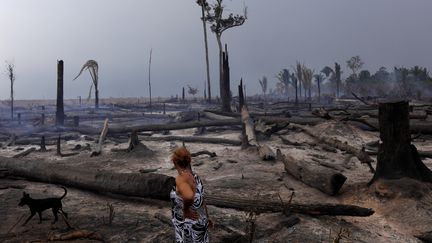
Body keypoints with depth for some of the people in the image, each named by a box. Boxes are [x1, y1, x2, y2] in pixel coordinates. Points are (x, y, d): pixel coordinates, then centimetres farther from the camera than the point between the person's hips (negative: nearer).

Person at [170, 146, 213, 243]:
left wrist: (185, 210, -25)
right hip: (200, 221, 7)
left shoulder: (180, 179, -26)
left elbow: (189, 196, -45)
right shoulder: (195, 177, -2)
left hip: (188, 226, -7)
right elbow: (202, 200, 9)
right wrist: (206, 218, 22)